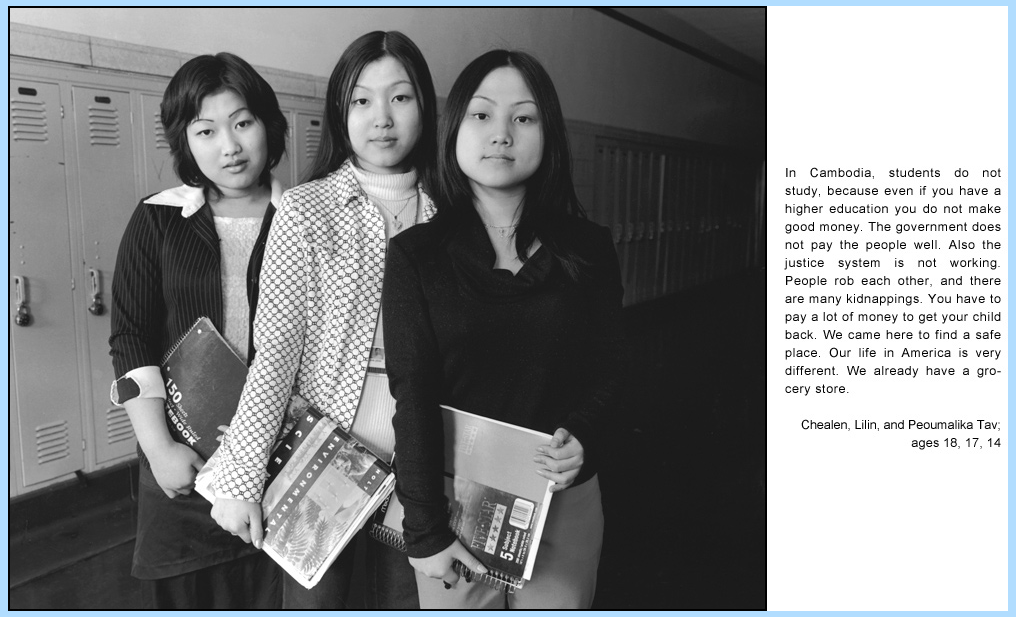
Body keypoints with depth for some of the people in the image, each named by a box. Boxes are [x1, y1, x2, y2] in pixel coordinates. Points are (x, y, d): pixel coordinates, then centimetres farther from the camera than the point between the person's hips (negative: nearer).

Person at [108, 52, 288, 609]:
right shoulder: (158, 219, 1)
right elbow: (129, 337, 0)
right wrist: (159, 448, -8)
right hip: (183, 457, 1)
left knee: (271, 594, 5)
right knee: (184, 594, 10)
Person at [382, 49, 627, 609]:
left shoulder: (588, 249, 0)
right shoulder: (416, 254, -6)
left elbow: (608, 368, 7)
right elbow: (413, 397, -9)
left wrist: (580, 435, -13)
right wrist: (424, 530, -11)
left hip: (566, 498, 2)